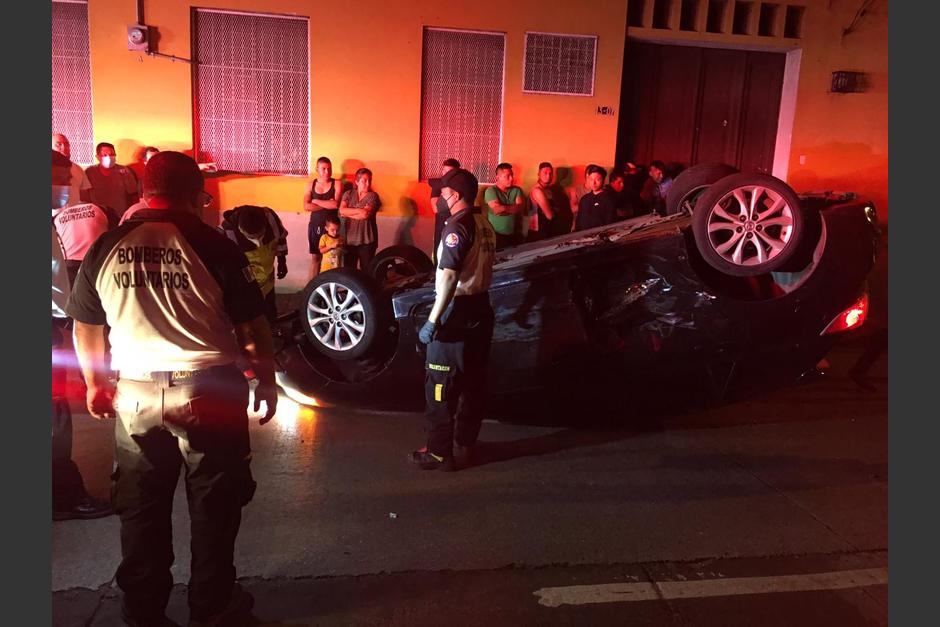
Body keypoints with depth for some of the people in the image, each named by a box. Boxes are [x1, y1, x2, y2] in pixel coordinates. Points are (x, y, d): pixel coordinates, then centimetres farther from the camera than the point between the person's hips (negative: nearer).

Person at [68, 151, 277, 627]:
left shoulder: (106, 248, 1)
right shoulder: (214, 246, -11)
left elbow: (86, 326, 11)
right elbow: (252, 327, -8)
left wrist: (95, 383, 24)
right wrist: (267, 380, 4)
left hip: (135, 392, 4)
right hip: (209, 389, -3)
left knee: (140, 505, 16)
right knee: (214, 500, 12)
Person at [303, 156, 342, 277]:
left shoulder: (336, 184, -2)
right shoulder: (311, 185, 5)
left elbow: (336, 204, -18)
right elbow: (306, 207, -8)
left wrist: (315, 201, -9)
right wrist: (327, 205, -12)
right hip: (315, 226, 3)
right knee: (316, 257, 8)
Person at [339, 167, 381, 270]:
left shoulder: (373, 196, -2)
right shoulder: (348, 194, 7)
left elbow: (365, 215, -16)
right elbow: (342, 210, -9)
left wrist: (348, 213, -6)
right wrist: (359, 210, -15)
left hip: (367, 239, -2)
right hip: (349, 239, 2)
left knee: (367, 270, 3)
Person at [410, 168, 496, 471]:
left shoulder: (457, 226, -16)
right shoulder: (485, 225, 9)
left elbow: (449, 276, -23)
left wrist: (432, 320, -23)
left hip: (456, 311, -9)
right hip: (481, 309, 9)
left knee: (440, 385, 1)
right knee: (472, 382, 14)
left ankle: (440, 452, 8)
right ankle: (464, 447, 24)